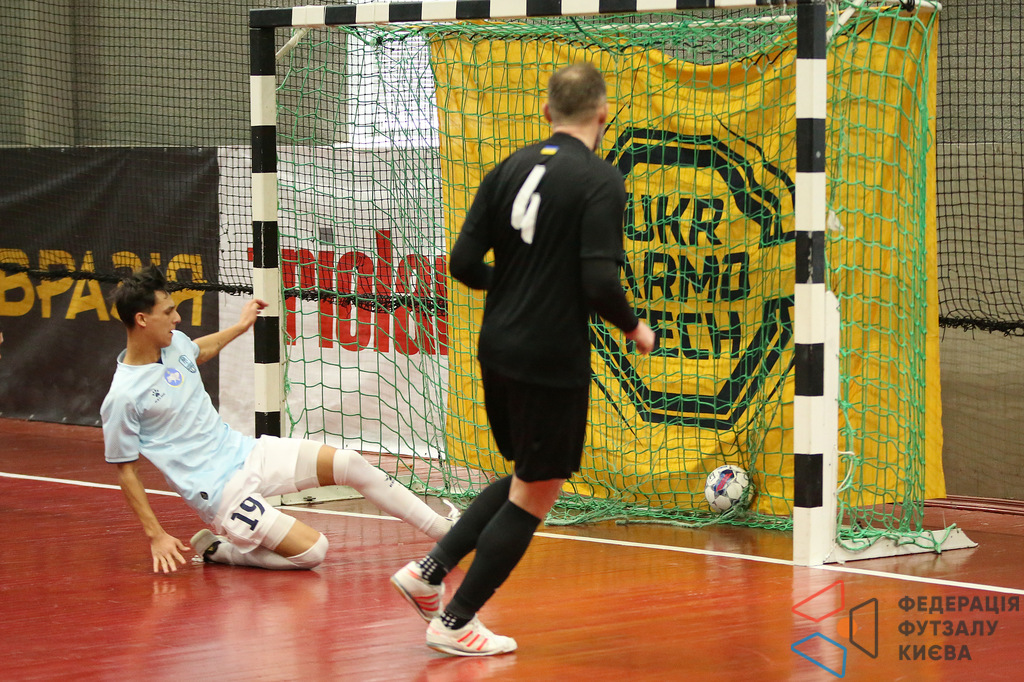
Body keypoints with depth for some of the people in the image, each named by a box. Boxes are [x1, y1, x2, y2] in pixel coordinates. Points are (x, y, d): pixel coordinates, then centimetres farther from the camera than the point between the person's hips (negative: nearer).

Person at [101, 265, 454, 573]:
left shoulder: (173, 342, 2)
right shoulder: (122, 398, -19)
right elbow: (125, 471, -11)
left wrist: (241, 326, 37)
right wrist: (156, 536, -13)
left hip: (246, 452, 7)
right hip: (220, 490, -7)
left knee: (350, 464, -4)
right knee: (312, 551, -17)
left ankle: (444, 530, 7)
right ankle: (217, 549, 1)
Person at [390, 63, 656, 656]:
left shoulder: (510, 169, 6)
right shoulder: (601, 181, -13)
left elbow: (465, 262, 4)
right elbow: (600, 282, -20)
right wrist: (635, 328, -1)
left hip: (498, 349, 7)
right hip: (553, 360, -7)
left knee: (527, 477, 24)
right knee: (535, 494, 6)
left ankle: (430, 571, 15)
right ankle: (455, 622, 10)